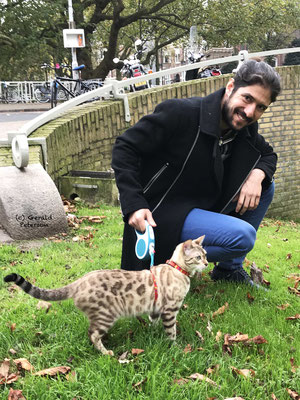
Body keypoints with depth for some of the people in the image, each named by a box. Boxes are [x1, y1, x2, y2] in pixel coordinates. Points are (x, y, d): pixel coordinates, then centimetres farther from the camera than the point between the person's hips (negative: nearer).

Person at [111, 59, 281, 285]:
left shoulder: (246, 130, 1)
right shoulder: (180, 113, -21)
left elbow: (268, 155, 19)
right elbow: (125, 148, -16)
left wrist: (257, 174, -7)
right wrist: (134, 205, -26)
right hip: (162, 215, -8)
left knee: (265, 186, 4)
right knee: (243, 236, -24)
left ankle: (230, 268, 12)